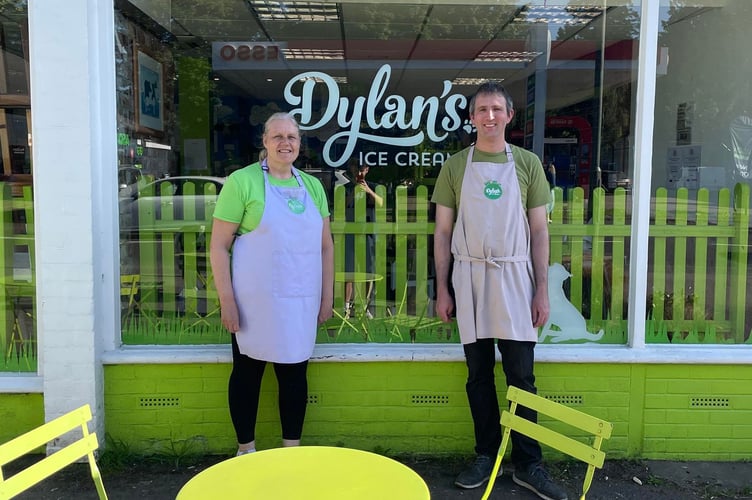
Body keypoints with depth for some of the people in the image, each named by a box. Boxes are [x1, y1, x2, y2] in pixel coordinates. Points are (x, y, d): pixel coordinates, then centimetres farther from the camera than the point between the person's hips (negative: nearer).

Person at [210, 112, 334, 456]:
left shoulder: (312, 186, 10)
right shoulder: (243, 181, -6)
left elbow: (325, 246, 13)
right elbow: (219, 246, -8)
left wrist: (327, 296, 9)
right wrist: (227, 300, -13)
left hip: (300, 301, 4)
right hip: (254, 301, -4)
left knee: (295, 372, 11)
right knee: (247, 371, 8)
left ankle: (292, 450, 27)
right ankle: (246, 450, 26)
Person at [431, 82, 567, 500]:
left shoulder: (527, 164, 4)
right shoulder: (455, 166, 5)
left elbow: (539, 231, 4)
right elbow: (443, 232, 5)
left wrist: (542, 289, -2)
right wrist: (442, 289, 1)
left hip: (514, 278, 0)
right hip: (470, 277, 1)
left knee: (521, 376, 2)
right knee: (479, 375, 9)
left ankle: (528, 464, 15)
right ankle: (486, 457, 22)